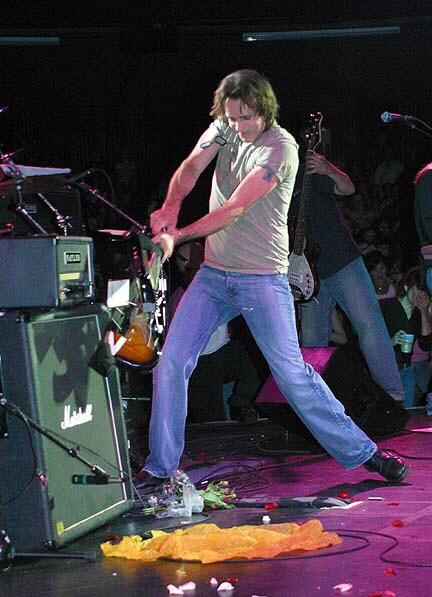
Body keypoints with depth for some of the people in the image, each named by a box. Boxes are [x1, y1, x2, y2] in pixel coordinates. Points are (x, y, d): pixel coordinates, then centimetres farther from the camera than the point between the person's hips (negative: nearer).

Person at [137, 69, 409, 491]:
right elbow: (190, 168, -8)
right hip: (213, 274, 5)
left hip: (263, 278, -5)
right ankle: (160, 468, 8)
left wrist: (177, 236, -26)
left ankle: (362, 452, 7)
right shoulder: (224, 128, 4)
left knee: (291, 372, -6)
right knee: (172, 361, -3)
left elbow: (234, 210, -22)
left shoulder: (281, 148, -16)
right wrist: (170, 207, -29)